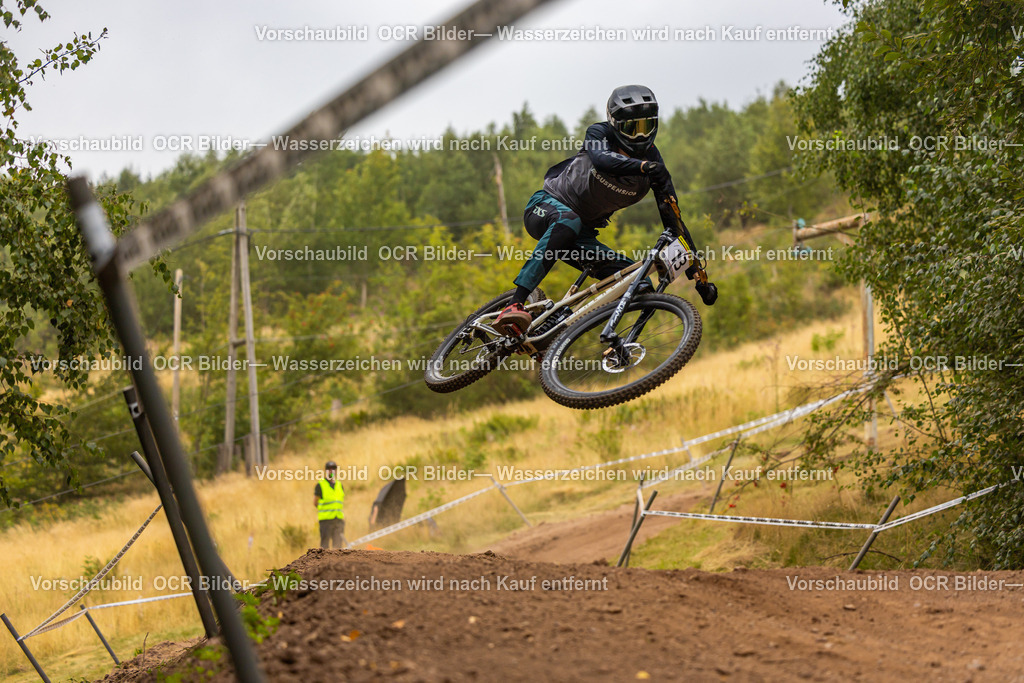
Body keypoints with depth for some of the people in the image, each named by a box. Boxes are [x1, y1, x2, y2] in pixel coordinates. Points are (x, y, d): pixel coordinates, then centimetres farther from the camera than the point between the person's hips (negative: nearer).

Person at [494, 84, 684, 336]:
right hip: (547, 205, -5)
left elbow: (671, 216, -5)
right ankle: (514, 306, -50)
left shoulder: (653, 160, -5)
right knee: (568, 222, -41)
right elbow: (601, 159, -37)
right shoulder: (599, 133, -13)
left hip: (582, 234, 5)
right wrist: (644, 167, -51)